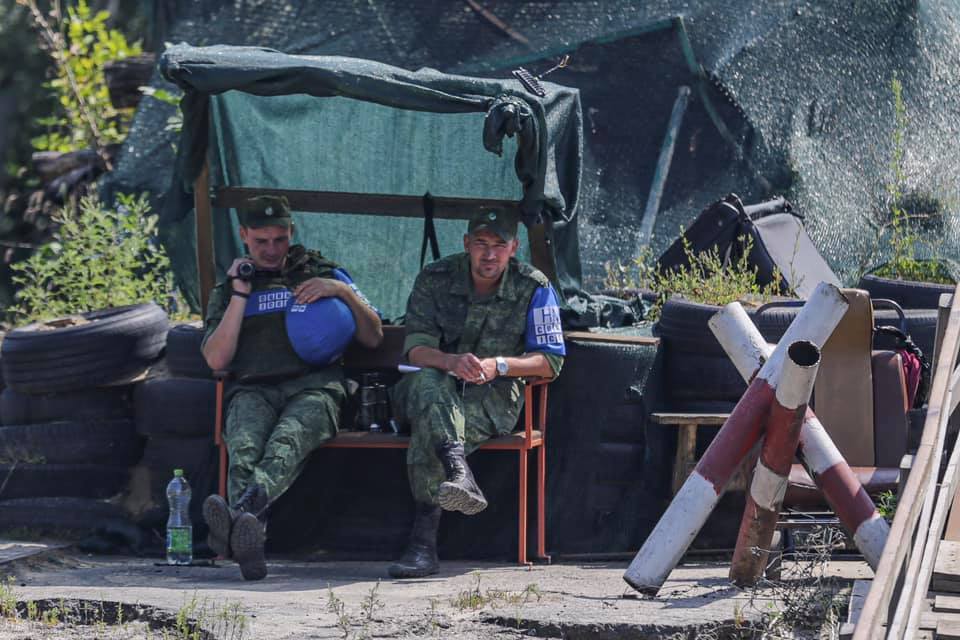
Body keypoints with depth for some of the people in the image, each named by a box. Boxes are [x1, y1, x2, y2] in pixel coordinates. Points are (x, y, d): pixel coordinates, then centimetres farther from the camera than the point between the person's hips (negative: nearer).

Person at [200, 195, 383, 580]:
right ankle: (248, 538, -64)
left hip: (312, 388, -1)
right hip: (253, 391, 1)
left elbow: (373, 338, 18)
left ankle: (242, 511, -68)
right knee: (244, 447, -37)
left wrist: (344, 292, 3)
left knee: (286, 441, -38)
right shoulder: (228, 290, 25)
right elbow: (216, 359, 9)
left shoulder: (322, 274, 24)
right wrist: (240, 294, 7)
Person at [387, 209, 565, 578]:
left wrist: (497, 365, -19)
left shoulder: (534, 288, -2)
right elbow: (416, 350, -8)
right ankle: (459, 475, -59)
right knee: (426, 383, -38)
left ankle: (423, 543, -36)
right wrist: (451, 362, -31)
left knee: (426, 434, -33)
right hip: (436, 387, 2)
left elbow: (550, 362, -2)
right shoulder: (435, 280, 0)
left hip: (495, 398, -2)